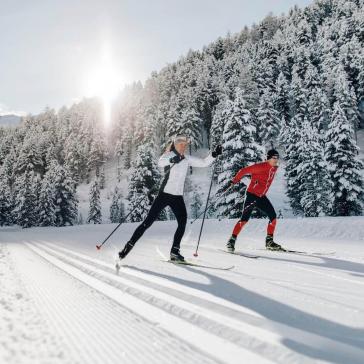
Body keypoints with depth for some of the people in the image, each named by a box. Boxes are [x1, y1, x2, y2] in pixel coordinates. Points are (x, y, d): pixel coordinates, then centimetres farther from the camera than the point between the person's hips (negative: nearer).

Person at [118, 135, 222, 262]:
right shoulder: (169, 155, -4)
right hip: (165, 194, -5)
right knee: (148, 222, -5)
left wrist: (214, 154, -6)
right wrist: (172, 160, -47)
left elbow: (203, 163, 10)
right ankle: (129, 245, 5)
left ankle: (174, 251, 4)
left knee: (182, 223, -7)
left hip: (178, 197, 5)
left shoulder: (187, 159, 12)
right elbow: (160, 162, -26)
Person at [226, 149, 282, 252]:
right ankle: (232, 240, -5)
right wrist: (234, 181, -17)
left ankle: (269, 241, 12)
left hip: (262, 197, 8)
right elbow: (244, 171, -15)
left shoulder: (274, 169, 8)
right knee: (244, 219, -13)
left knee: (273, 216, 1)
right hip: (252, 195, -8)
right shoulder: (260, 166, -16)